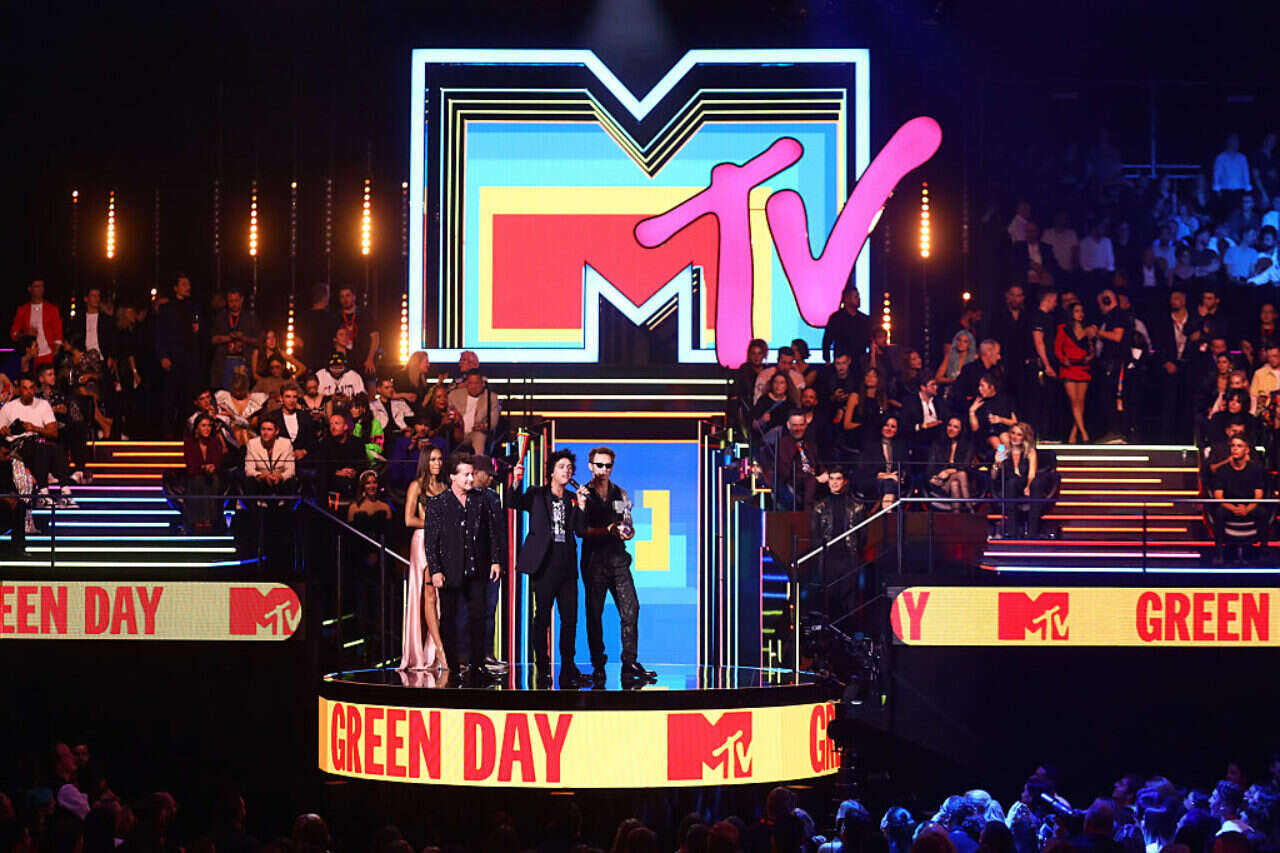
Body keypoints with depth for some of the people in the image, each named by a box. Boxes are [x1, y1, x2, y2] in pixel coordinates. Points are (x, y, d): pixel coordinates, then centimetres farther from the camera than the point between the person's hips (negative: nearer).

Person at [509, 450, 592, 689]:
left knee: (570, 618, 1)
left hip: (567, 564, 4)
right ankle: (543, 671, 3)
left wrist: (581, 506, -3)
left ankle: (568, 670, 8)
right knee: (542, 617, -2)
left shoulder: (572, 500, 16)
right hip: (545, 564, -4)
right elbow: (514, 503, -10)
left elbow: (581, 531, 10)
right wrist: (516, 483, -27)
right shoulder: (537, 495, 6)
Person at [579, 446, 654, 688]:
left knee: (630, 609, -9)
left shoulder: (621, 494, 15)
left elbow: (629, 526, 18)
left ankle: (630, 663, -6)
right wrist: (607, 530, -17)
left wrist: (627, 532, -5)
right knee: (594, 613, 1)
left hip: (618, 558, 3)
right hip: (593, 559, -2)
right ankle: (598, 666, 9)